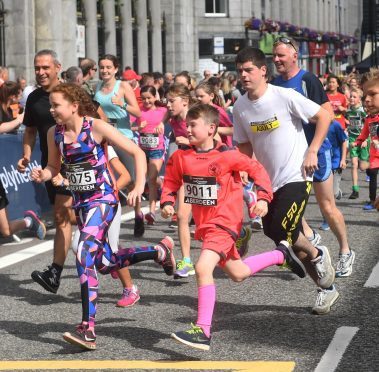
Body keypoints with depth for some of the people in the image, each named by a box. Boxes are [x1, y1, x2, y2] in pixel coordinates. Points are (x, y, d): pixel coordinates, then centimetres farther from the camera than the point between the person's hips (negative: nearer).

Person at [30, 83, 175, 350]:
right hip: (80, 202, 7)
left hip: (103, 199, -7)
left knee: (85, 254, -23)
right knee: (104, 263, 16)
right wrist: (42, 175, -7)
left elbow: (137, 153, -9)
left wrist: (139, 186, -19)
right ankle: (160, 251, 41)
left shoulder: (97, 127, -14)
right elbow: (54, 167, 16)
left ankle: (88, 330, -23)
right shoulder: (55, 133, 2)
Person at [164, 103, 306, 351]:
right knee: (238, 273, 20)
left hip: (225, 222, -7)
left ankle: (203, 332, -23)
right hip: (204, 224, 7)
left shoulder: (227, 155, -15)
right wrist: (167, 203, -8)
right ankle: (282, 254, 43)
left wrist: (263, 197, -14)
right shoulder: (181, 157, -2)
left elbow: (257, 169, -5)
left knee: (203, 268, -25)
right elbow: (171, 184, 10)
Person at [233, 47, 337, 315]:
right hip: (269, 181, 6)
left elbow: (324, 116, -8)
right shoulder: (241, 107, 1)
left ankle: (318, 255, 12)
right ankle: (327, 289, 23)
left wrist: (312, 152, -13)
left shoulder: (285, 96, -15)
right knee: (281, 238, 7)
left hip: (296, 177, -6)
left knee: (282, 233, -21)